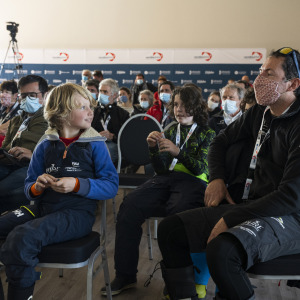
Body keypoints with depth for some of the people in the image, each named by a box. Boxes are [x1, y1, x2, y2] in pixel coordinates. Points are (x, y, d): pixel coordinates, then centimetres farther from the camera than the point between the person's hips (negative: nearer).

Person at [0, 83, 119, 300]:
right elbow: (29, 186, 17)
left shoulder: (95, 145, 2)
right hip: (42, 208, 5)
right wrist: (36, 187, -7)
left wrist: (78, 185, -18)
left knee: (22, 237, -30)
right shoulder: (45, 146, 12)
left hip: (77, 213, -5)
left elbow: (111, 185, -4)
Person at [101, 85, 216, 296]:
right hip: (166, 179, 4)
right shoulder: (170, 132, 23)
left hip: (193, 182, -3)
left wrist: (178, 152, -16)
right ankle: (125, 275, -18)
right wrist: (153, 148, 0)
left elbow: (200, 168, 0)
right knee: (129, 206, -26)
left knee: (176, 212, -39)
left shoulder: (207, 134, 13)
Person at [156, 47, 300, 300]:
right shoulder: (259, 113, 9)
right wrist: (217, 178, 8)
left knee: (221, 249, -36)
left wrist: (230, 219, -20)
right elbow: (221, 141, 26)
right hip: (250, 206, 8)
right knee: (170, 229, -5)